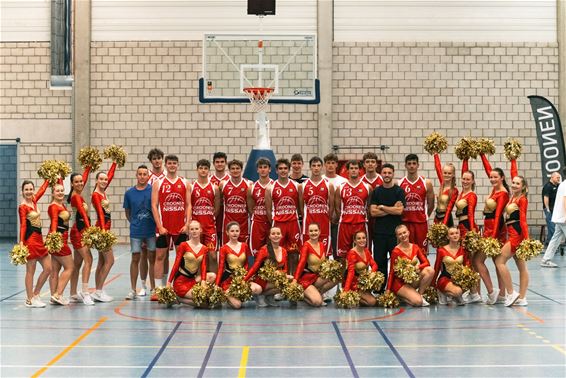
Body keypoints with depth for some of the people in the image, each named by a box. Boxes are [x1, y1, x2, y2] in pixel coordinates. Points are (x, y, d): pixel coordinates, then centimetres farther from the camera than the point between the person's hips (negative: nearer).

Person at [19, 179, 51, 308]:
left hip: (39, 239, 8)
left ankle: (35, 295, 19)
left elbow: (42, 189, 22)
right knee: (30, 271, -1)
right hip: (30, 240, -8)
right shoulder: (23, 207, -12)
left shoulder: (34, 201, 9)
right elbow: (23, 225, -20)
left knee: (48, 268, 9)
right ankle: (30, 300, 7)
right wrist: (21, 242, -28)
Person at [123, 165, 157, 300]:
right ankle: (133, 290, 9)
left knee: (152, 258, 5)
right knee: (135, 258, 3)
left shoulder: (153, 190, -2)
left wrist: (157, 224, -2)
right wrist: (134, 223, 8)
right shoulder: (129, 193, 4)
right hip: (136, 232, 1)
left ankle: (153, 288, 14)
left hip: (152, 230, -1)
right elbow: (127, 212, 14)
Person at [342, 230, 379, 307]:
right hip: (354, 284, -8)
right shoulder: (352, 253, -18)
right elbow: (351, 272, -26)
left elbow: (374, 265, 2)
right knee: (372, 302, -20)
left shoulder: (366, 251, 5)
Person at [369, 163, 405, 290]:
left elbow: (399, 211, -11)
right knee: (379, 261, 5)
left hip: (395, 231, -2)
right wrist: (391, 210, -8)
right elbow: (373, 212, -2)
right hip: (379, 232, 2)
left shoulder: (399, 191, 2)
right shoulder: (376, 191, 9)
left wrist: (382, 207, -5)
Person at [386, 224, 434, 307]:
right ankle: (400, 296, 3)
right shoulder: (396, 251, -13)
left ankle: (420, 294, -6)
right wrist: (388, 290, -13)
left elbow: (426, 263, -1)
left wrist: (418, 267, -24)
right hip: (400, 282, -6)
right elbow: (392, 271, -9)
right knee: (417, 302, -27)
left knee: (430, 270, -20)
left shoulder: (415, 247, 2)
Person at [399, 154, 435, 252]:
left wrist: (423, 217, 12)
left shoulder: (426, 183, 1)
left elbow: (431, 205, 9)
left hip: (421, 223, 0)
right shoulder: (399, 184, 1)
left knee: (423, 252, 4)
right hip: (404, 223, 0)